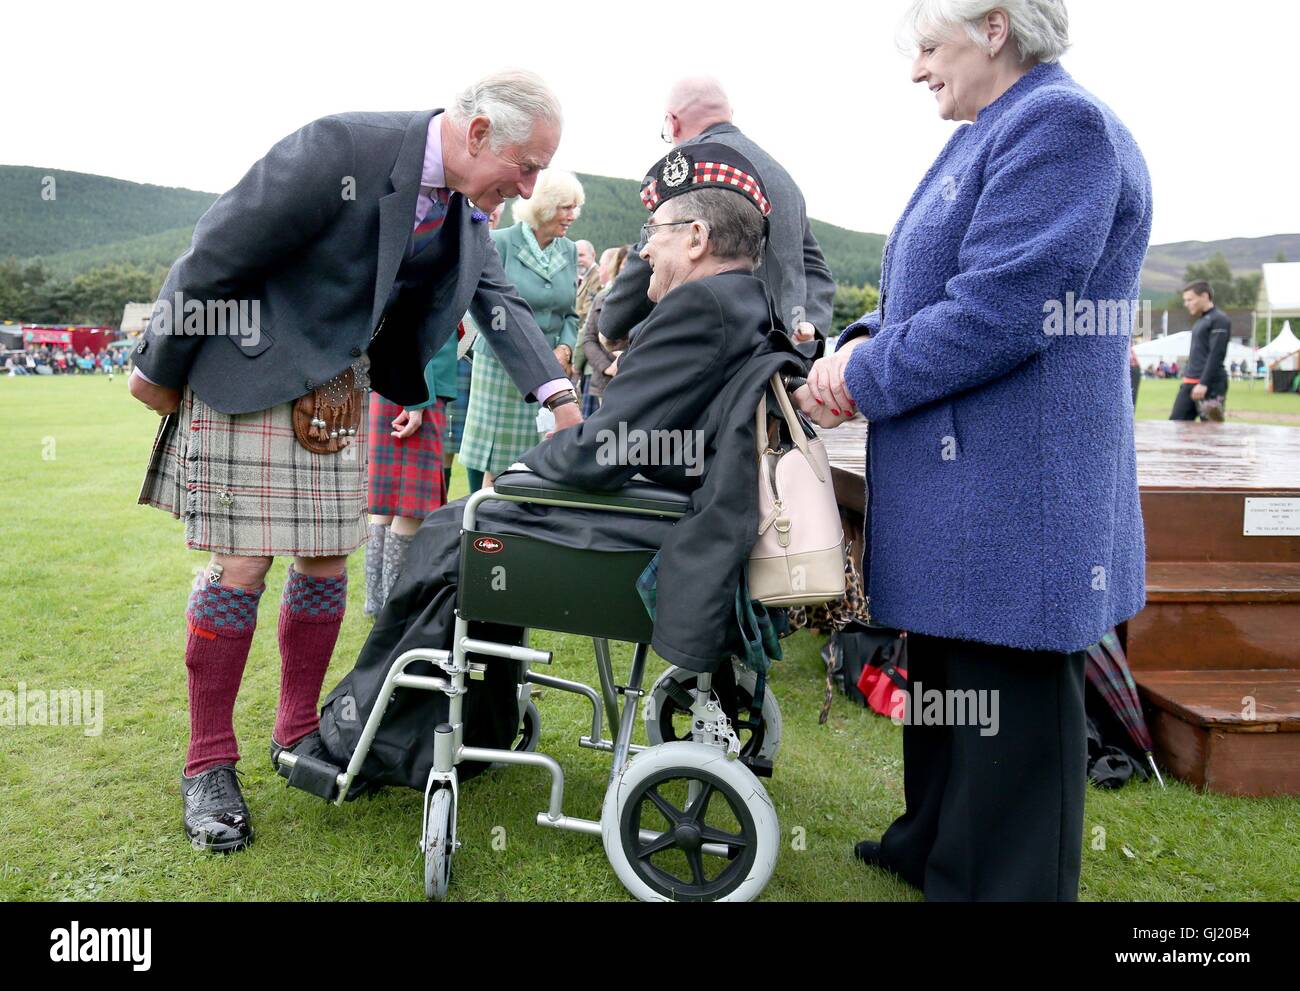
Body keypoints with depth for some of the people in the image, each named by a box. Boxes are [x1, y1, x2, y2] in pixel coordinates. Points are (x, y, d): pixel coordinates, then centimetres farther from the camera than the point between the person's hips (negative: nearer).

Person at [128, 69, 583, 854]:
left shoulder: (464, 203, -2)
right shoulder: (342, 151, -25)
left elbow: (499, 299, -4)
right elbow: (218, 252, -19)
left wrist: (559, 394, -18)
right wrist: (161, 370, -10)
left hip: (338, 389, 7)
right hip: (251, 373, -6)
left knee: (329, 563, 7)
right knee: (243, 566, -4)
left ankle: (299, 733, 24)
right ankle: (209, 764, 11)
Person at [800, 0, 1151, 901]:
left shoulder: (1060, 125, -14)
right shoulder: (983, 139, 18)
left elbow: (995, 313, -23)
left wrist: (862, 378, -12)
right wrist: (863, 343, 0)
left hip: (1012, 503, -10)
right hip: (956, 491, 10)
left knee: (1007, 710, 2)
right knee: (943, 678, 21)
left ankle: (1000, 881, 19)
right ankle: (931, 850, 39)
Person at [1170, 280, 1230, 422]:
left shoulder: (1219, 320, -9)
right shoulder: (1200, 321, 18)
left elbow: (1216, 355, -17)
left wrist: (1204, 383, -23)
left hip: (1210, 385, -9)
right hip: (1190, 382, 9)